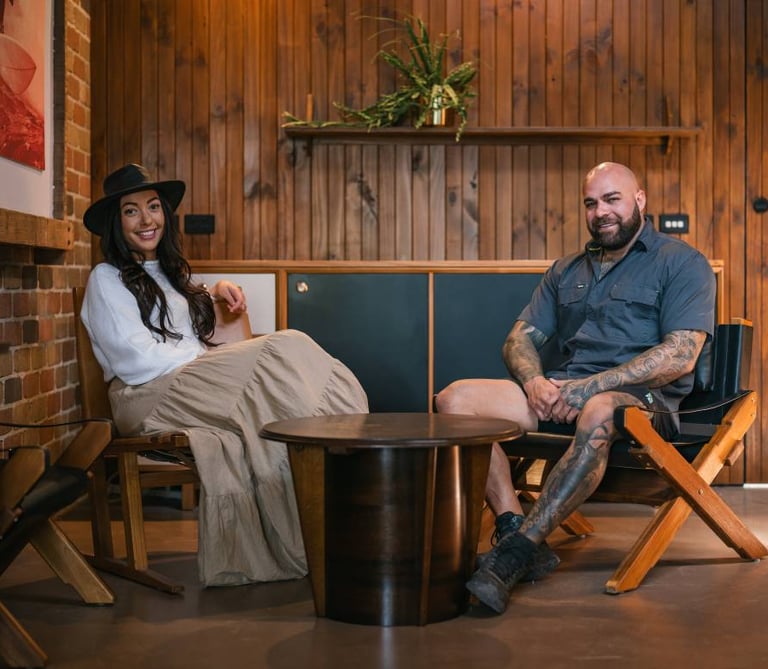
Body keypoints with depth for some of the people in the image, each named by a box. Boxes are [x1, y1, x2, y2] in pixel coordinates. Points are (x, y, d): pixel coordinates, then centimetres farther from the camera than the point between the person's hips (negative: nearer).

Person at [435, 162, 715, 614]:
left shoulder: (681, 263, 4)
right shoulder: (566, 271, 24)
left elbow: (680, 356, -10)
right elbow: (520, 338, 17)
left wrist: (590, 387, -17)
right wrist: (534, 381, -7)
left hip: (639, 397, -6)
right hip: (559, 394, 6)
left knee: (599, 413, -42)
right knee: (455, 399, -15)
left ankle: (516, 554, -40)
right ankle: (514, 529, -26)